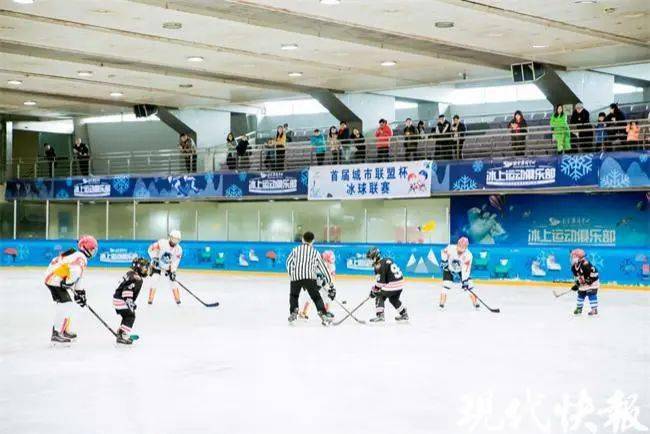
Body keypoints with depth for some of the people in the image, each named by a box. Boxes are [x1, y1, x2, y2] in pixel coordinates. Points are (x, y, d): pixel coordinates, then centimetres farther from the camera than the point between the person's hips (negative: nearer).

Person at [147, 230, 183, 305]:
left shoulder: (178, 249, -10)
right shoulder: (162, 242, -21)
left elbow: (175, 262, -12)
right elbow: (151, 249, -17)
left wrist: (173, 272, -22)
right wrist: (154, 258, -26)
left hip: (168, 268, 3)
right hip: (157, 266, -3)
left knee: (173, 282, -2)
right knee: (154, 282, -14)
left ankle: (178, 300, 11)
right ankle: (150, 301, -7)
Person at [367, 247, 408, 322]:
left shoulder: (379, 265, -11)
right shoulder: (388, 260, 18)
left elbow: (380, 280, -14)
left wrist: (374, 290, -3)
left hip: (392, 285, -9)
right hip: (400, 283, 9)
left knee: (380, 297, 5)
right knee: (394, 299, 28)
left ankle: (380, 316, -3)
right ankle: (404, 314, 33)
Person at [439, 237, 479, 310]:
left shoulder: (468, 255, -28)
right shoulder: (450, 248, -28)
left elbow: (466, 270, -31)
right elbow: (444, 252, -4)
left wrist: (465, 281, -35)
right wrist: (444, 261, -15)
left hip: (461, 270, 1)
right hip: (449, 269, -1)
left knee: (469, 285, -9)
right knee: (446, 285, -16)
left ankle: (475, 302, 4)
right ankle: (441, 304, -8)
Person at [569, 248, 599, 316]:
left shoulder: (585, 264, -27)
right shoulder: (574, 267, 1)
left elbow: (593, 270, -27)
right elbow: (576, 276, 11)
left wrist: (590, 279, -26)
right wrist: (576, 284, 5)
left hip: (592, 282, -9)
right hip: (583, 284, 9)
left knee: (592, 295, -11)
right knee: (580, 294, 13)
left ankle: (594, 309, -7)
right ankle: (579, 308, 26)